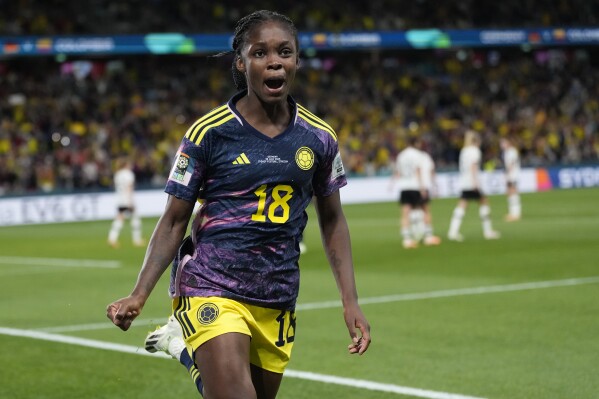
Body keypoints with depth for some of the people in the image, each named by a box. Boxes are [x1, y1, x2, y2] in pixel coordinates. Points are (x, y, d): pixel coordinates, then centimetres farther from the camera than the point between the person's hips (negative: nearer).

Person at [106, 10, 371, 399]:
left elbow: (332, 220, 14)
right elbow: (174, 221, -1)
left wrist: (351, 302, 8)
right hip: (212, 290, -4)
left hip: (278, 301, 4)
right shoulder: (208, 133, -7)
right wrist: (139, 295, -11)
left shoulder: (318, 137, 3)